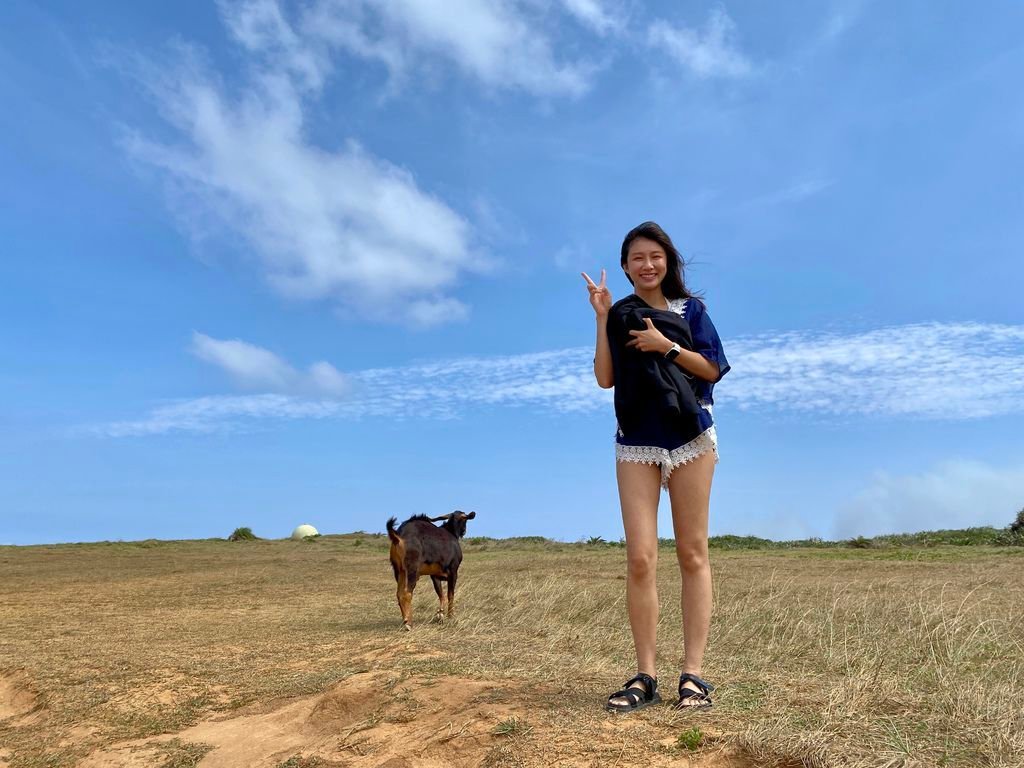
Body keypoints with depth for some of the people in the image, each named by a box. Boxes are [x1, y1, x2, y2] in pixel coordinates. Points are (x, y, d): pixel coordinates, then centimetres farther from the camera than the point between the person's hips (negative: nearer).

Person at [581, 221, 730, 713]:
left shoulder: (690, 309, 8)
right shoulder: (620, 315, 11)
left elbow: (712, 369, 0)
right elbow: (605, 378, 0)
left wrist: (666, 346, -12)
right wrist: (601, 317, -3)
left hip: (690, 438, -1)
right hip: (635, 442, 1)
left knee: (692, 554, 1)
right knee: (640, 558, -7)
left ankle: (693, 674, 4)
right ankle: (644, 677, 0)